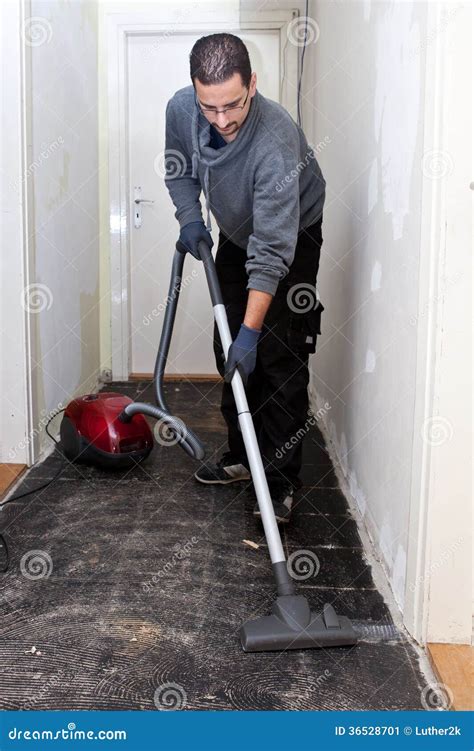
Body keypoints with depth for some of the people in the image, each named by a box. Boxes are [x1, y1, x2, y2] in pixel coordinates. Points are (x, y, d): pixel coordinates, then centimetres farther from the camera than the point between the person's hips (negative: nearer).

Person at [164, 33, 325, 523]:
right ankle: (241, 457, 21)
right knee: (229, 350, 8)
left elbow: (272, 250, -40)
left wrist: (250, 332, -42)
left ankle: (282, 482, -8)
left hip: (292, 237, -6)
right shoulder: (180, 109, -19)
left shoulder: (276, 138, -38)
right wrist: (190, 218, -12)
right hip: (236, 235, 6)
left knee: (278, 357, -14)